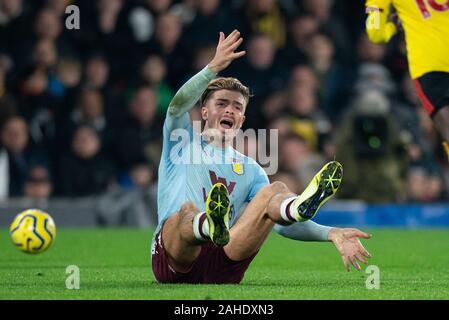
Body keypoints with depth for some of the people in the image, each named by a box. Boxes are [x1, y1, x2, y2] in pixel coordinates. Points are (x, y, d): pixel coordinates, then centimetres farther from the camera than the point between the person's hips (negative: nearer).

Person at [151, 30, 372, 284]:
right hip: (172, 258, -2)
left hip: (221, 268, 2)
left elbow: (283, 224, 16)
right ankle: (212, 225, -77)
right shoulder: (184, 143, 17)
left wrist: (332, 234, -2)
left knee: (276, 189, -17)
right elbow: (178, 106, -6)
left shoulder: (250, 170, 26)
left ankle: (303, 205, -56)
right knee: (189, 209, -38)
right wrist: (214, 67, -22)